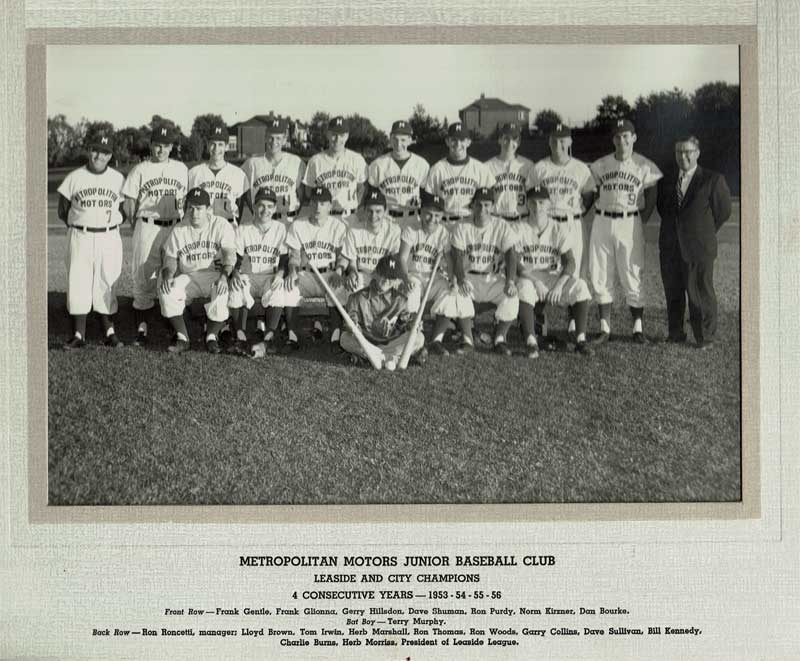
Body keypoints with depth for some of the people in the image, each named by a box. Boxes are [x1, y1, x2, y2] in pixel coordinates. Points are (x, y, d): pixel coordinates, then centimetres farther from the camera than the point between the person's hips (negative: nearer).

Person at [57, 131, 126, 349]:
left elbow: (125, 209, 11)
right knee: (78, 284, -2)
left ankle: (109, 333, 11)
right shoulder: (74, 178, 2)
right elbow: (62, 210, 8)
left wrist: (111, 223, 1)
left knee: (107, 284, 4)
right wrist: (79, 227, 4)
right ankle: (78, 335, 4)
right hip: (80, 238, 0)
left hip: (109, 238, 0)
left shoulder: (118, 179, 4)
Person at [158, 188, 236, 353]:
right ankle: (182, 337, -11)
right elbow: (170, 259, 7)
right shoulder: (179, 230, 6)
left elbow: (230, 254, -14)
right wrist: (167, 276, -17)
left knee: (222, 292, -35)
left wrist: (223, 276, -33)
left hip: (214, 274, -2)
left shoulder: (222, 226, -3)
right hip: (187, 276, 3)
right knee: (166, 291, -26)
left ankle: (211, 336, -13)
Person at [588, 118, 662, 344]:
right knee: (601, 277, 3)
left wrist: (641, 221, 0)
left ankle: (638, 328, 8)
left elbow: (651, 198, 5)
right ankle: (605, 328, 12)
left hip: (630, 224, -3)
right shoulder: (600, 165, 6)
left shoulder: (645, 167, -1)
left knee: (632, 277, -2)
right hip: (602, 223, 3)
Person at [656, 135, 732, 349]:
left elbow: (723, 211, 3)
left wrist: (705, 233, 5)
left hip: (699, 249, -4)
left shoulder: (713, 180, -2)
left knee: (701, 294, 0)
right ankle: (675, 334, 23)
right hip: (670, 249, 5)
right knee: (673, 294, 11)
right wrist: (672, 231, 13)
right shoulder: (666, 182, 11)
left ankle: (705, 338, 11)